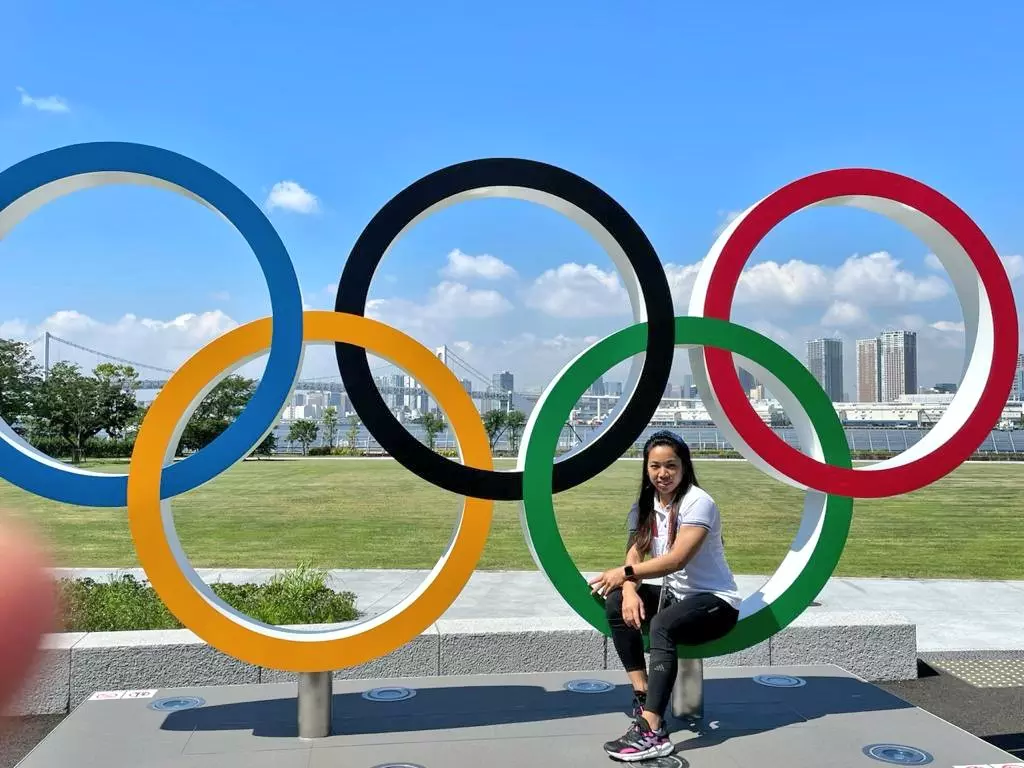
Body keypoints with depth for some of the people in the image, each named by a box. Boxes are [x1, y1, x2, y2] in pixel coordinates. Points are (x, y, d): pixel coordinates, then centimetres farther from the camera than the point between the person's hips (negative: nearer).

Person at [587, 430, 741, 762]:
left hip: (716, 601, -7)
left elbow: (676, 560, -25)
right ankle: (643, 698, -14)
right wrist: (629, 590, -25)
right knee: (616, 604, -16)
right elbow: (634, 557, -5)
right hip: (673, 596, 7)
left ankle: (652, 732, -40)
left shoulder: (698, 503, -16)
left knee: (662, 626, -35)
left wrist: (625, 573, -20)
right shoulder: (644, 507, 5)